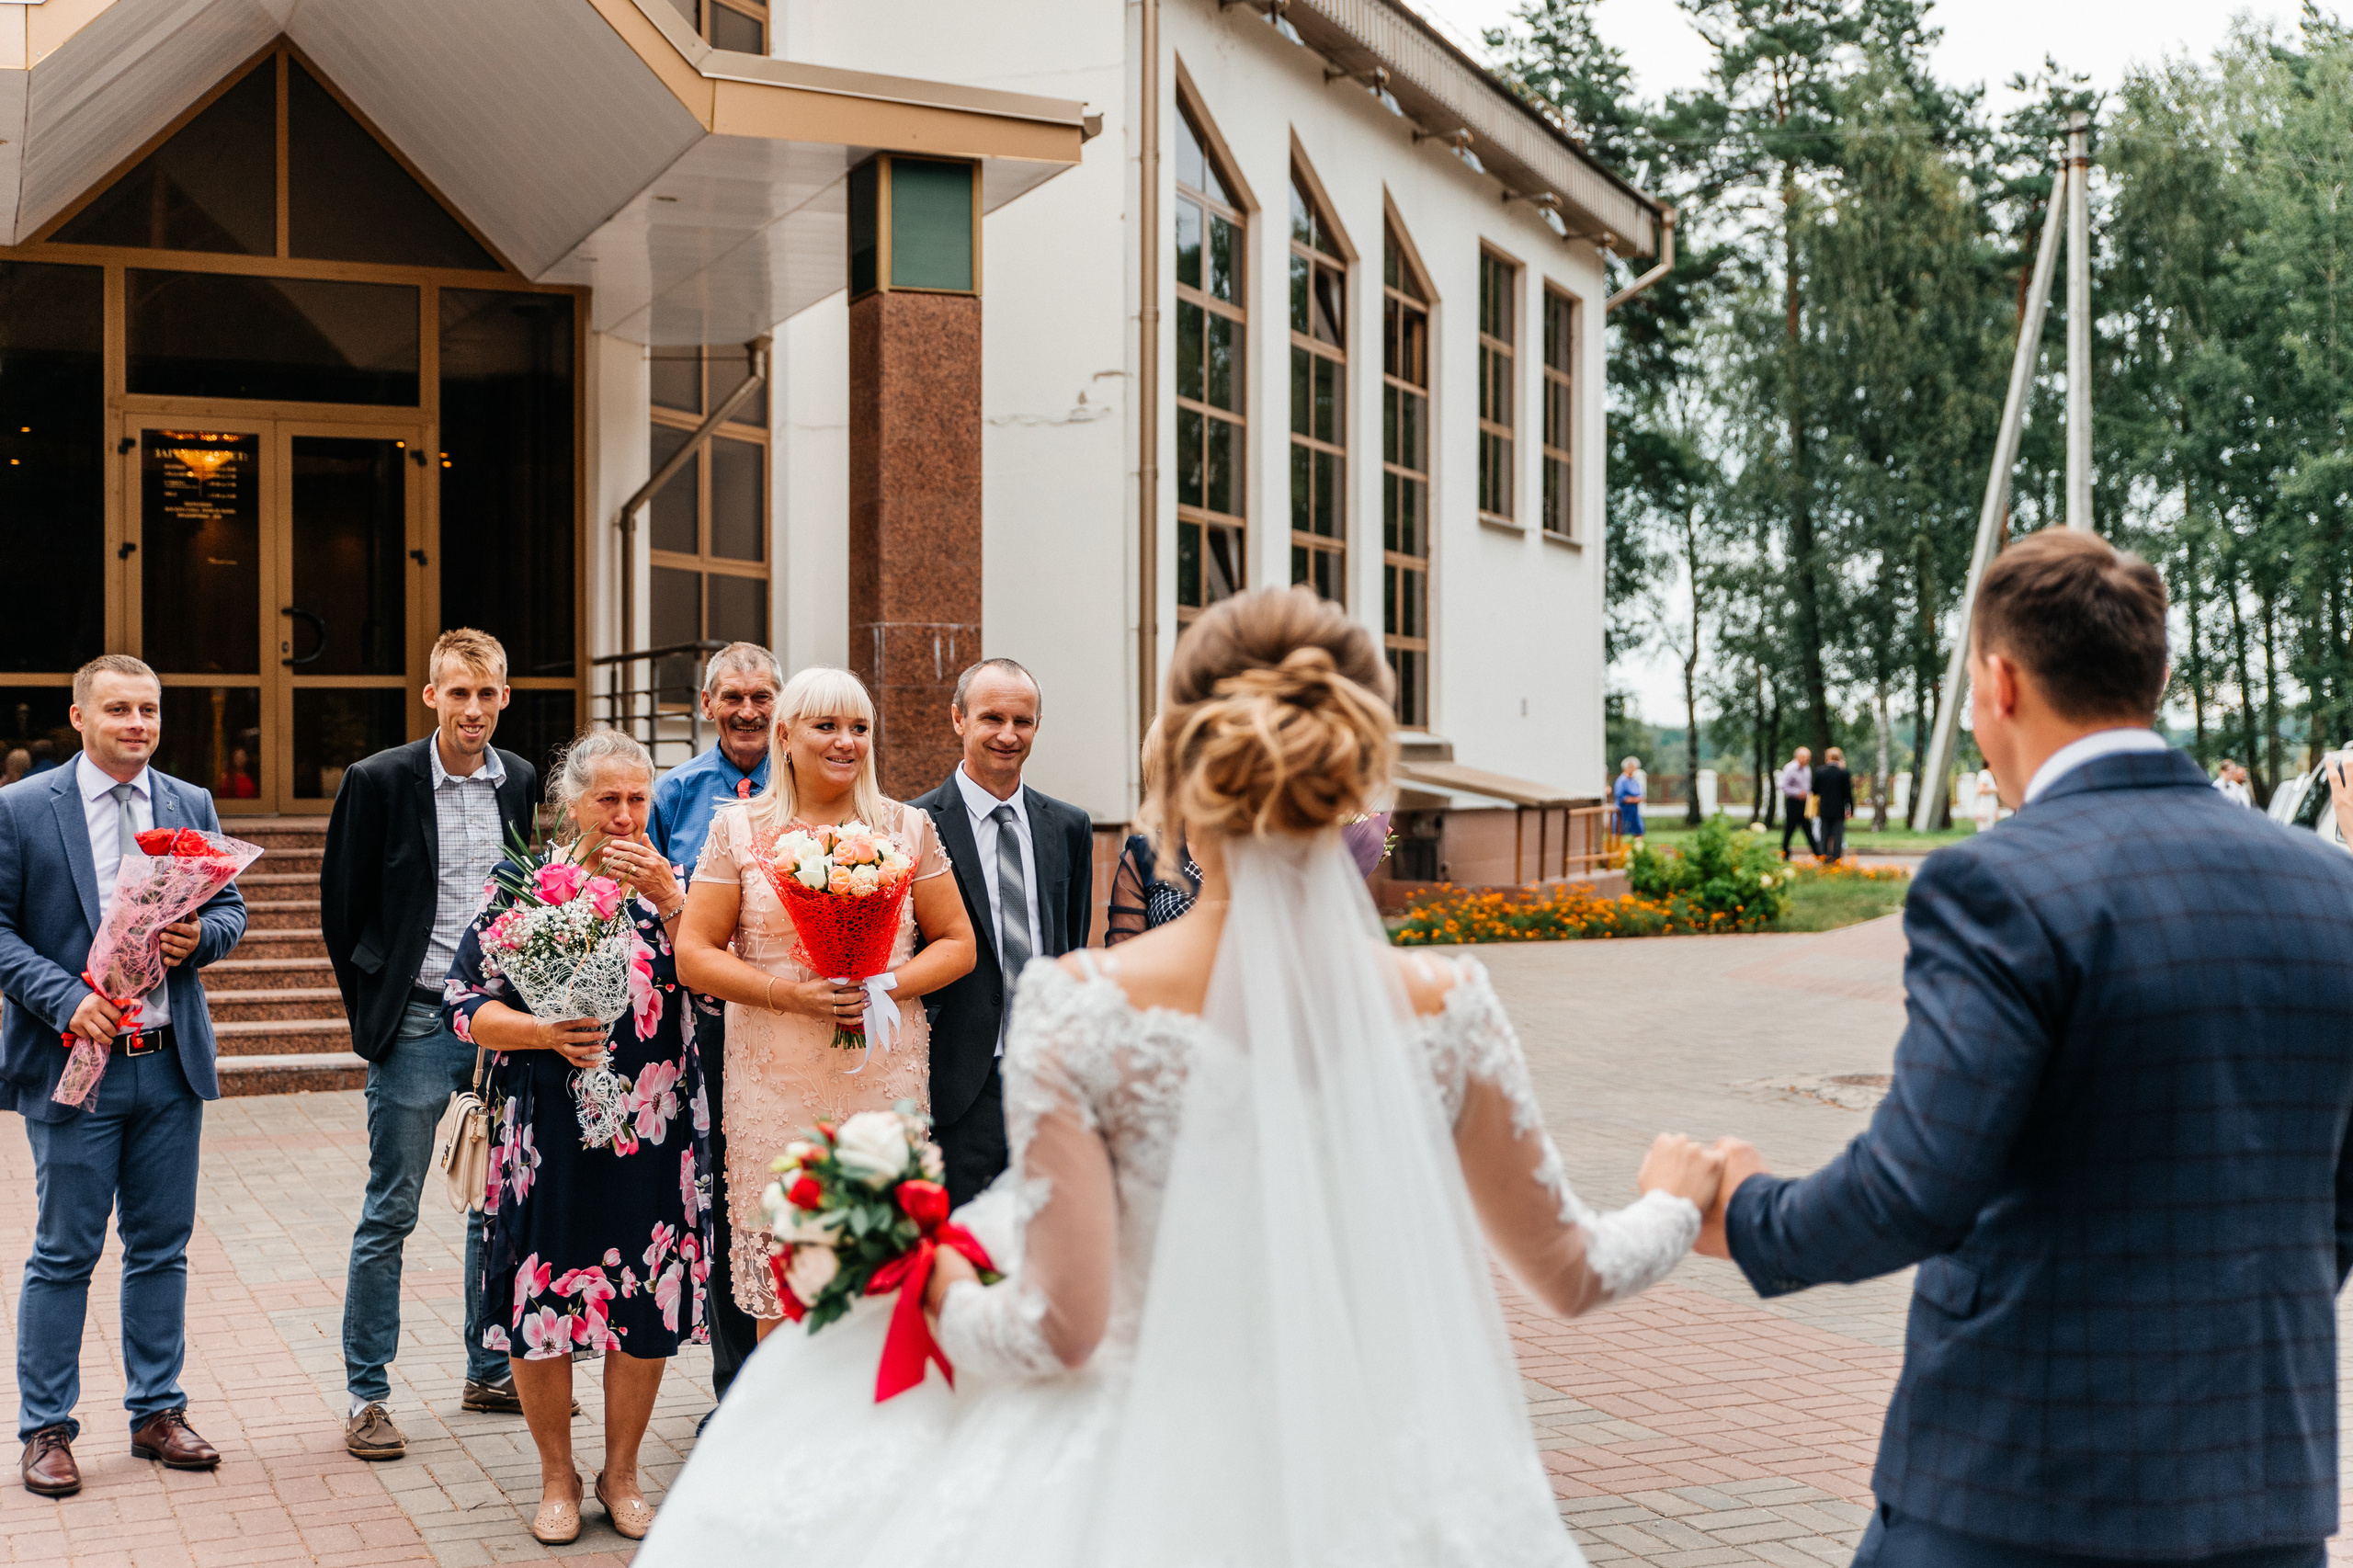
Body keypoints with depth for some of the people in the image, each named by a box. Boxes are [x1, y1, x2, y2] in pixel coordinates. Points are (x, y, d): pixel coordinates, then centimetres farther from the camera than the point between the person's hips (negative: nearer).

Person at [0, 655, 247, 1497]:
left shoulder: (192, 806, 9)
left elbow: (229, 906, 13)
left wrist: (200, 935, -10)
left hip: (171, 1058, 4)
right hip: (74, 1061, -4)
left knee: (162, 1247, 12)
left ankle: (156, 1411, 23)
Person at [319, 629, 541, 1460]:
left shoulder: (521, 781, 7)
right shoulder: (379, 782, -6)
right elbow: (342, 909, 0)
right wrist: (373, 1010, 0)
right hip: (418, 1025, -4)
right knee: (389, 1215, 1)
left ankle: (490, 1372, 24)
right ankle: (366, 1397, 9)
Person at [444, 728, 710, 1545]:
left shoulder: (668, 888, 8)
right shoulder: (524, 888, 3)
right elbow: (464, 1004, 0)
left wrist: (667, 899, -16)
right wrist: (543, 1033, -15)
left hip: (652, 1138, 1)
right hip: (550, 1135, -1)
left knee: (647, 1306, 5)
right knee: (541, 1302, 2)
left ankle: (621, 1471, 24)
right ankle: (557, 1477, 22)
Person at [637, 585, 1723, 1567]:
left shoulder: (1081, 1009, -17)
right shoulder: (1443, 1011, -9)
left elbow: (1061, 1333, -17)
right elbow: (1573, 1278, 3)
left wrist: (941, 1292, 4)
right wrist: (1674, 1202, 24)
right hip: (1382, 1481, 3)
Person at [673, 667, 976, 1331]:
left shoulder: (907, 827, 10)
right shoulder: (737, 828, 5)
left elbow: (957, 944, 11)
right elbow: (693, 957, 2)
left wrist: (884, 987, -8)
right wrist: (790, 993, -12)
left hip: (887, 1079, 1)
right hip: (776, 1086, -1)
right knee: (779, 1295, -2)